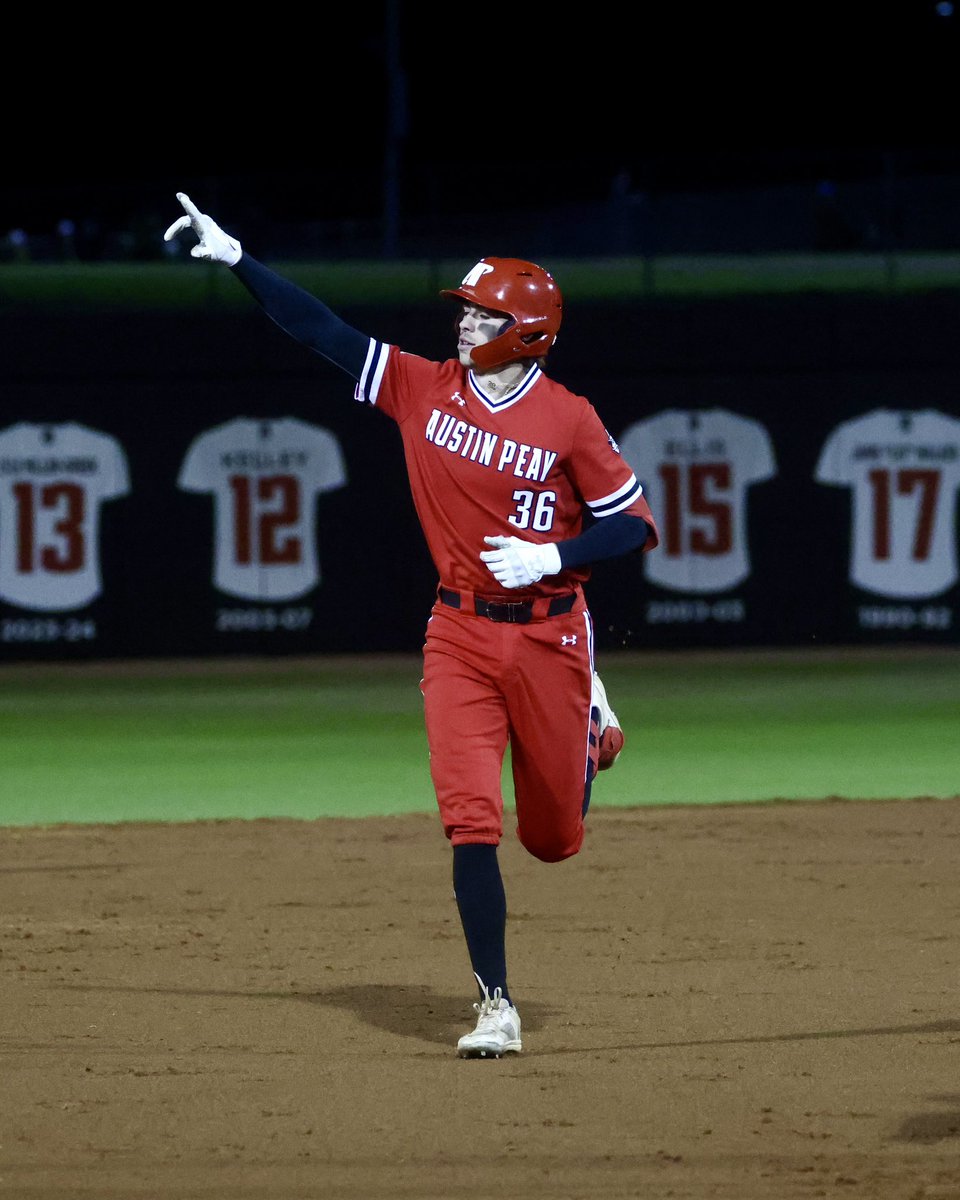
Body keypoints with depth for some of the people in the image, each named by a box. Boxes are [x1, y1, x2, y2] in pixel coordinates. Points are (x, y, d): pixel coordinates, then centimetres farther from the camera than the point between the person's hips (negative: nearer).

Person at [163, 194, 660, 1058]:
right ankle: (496, 1006, -7)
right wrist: (234, 257, -7)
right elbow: (321, 330, -2)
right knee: (471, 823, -12)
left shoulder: (568, 420, -10)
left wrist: (554, 557, -19)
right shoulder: (423, 389, -1)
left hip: (548, 632, -2)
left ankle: (589, 731, 46)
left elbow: (635, 524, -5)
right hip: (459, 633, 2)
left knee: (552, 838, 11)